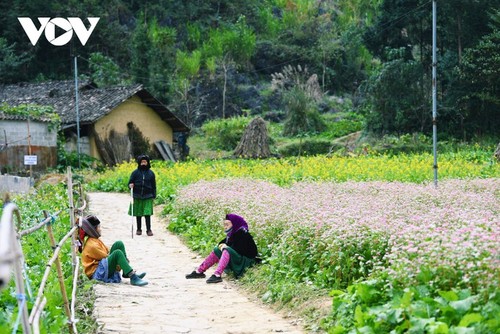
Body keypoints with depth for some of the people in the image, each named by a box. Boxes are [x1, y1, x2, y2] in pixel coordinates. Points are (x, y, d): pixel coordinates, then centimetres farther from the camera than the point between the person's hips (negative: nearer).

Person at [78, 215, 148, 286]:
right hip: (96, 273, -10)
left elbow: (108, 251, 15)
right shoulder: (92, 245, -19)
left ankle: (126, 273, -2)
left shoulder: (96, 240, 13)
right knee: (117, 253, -30)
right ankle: (133, 278, -37)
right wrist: (120, 267, -8)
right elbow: (106, 258, -15)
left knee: (119, 244, 2)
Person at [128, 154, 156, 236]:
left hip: (147, 197, -1)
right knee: (138, 214, 7)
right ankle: (139, 229, 19)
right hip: (137, 197, 1)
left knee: (147, 213, -6)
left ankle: (149, 229, 0)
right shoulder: (135, 173, 1)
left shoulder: (151, 173, 5)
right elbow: (130, 182, 6)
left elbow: (153, 185, 10)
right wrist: (130, 185, -18)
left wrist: (154, 196, 6)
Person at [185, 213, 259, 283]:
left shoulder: (242, 234, -18)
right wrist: (222, 245, -7)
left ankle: (217, 275, -42)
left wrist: (226, 246, -17)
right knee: (216, 250, 4)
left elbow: (240, 249, -26)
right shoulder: (232, 233, 8)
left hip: (245, 259, -10)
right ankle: (199, 272, 1)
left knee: (227, 250, -30)